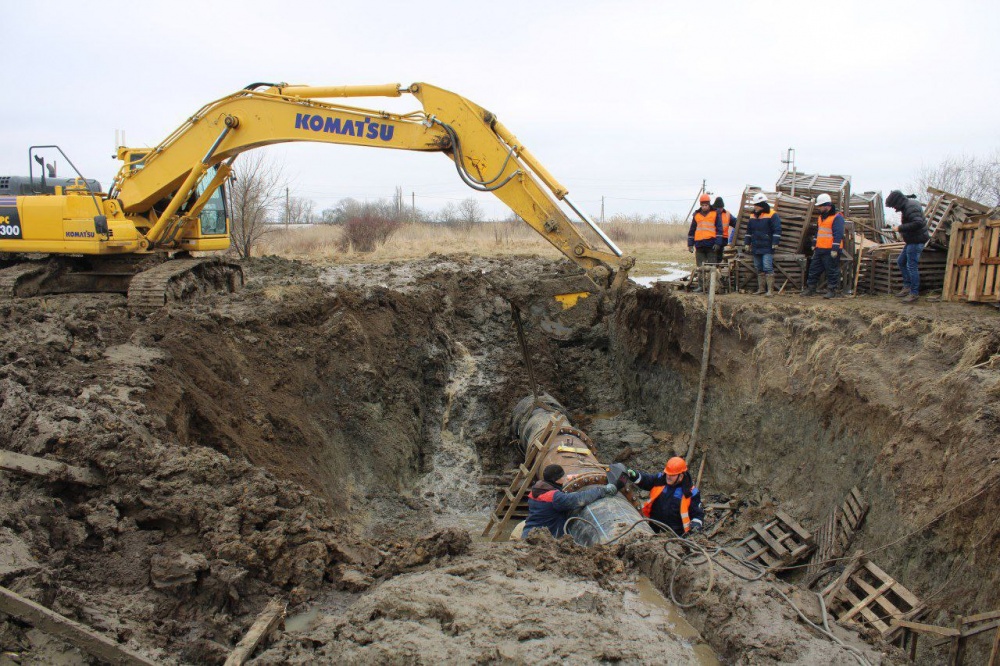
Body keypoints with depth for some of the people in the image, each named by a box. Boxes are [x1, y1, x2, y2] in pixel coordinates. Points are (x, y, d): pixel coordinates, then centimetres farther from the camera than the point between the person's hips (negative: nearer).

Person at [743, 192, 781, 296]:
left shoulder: (772, 215, -7)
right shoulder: (753, 216, 13)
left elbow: (777, 230, -9)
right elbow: (749, 231, 21)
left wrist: (775, 243, -15)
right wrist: (747, 243, 17)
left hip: (767, 248, -7)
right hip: (756, 248, 7)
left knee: (768, 268, -13)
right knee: (759, 269, 12)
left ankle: (770, 290, -11)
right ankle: (760, 289, 20)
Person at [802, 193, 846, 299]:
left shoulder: (837, 218, -11)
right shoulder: (820, 217, 17)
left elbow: (838, 235, -16)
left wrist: (835, 249, -20)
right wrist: (814, 245, 25)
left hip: (830, 251, -9)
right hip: (819, 250, 9)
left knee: (832, 271, -1)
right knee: (814, 269, 10)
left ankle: (832, 291, 5)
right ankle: (810, 289, 17)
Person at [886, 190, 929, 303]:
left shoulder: (911, 207, -19)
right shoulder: (908, 205, 12)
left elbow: (918, 223, -31)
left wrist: (901, 228, -24)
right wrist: (902, 229, 11)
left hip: (916, 241, -11)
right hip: (912, 240, 11)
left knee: (912, 266, -7)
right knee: (901, 262, 19)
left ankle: (914, 293, -2)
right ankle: (907, 286, 24)